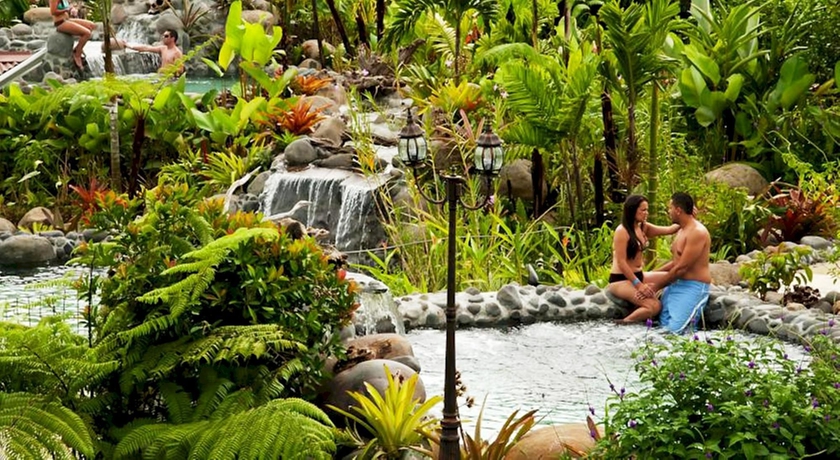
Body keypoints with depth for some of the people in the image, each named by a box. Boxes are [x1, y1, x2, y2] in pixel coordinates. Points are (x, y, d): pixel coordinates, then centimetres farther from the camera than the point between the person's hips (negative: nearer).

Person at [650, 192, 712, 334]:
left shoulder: (697, 232, -18)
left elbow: (682, 268, -19)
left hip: (692, 287, -9)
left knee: (676, 330, -19)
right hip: (676, 284, 9)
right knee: (664, 325, -1)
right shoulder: (682, 231, 14)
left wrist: (657, 285, -11)